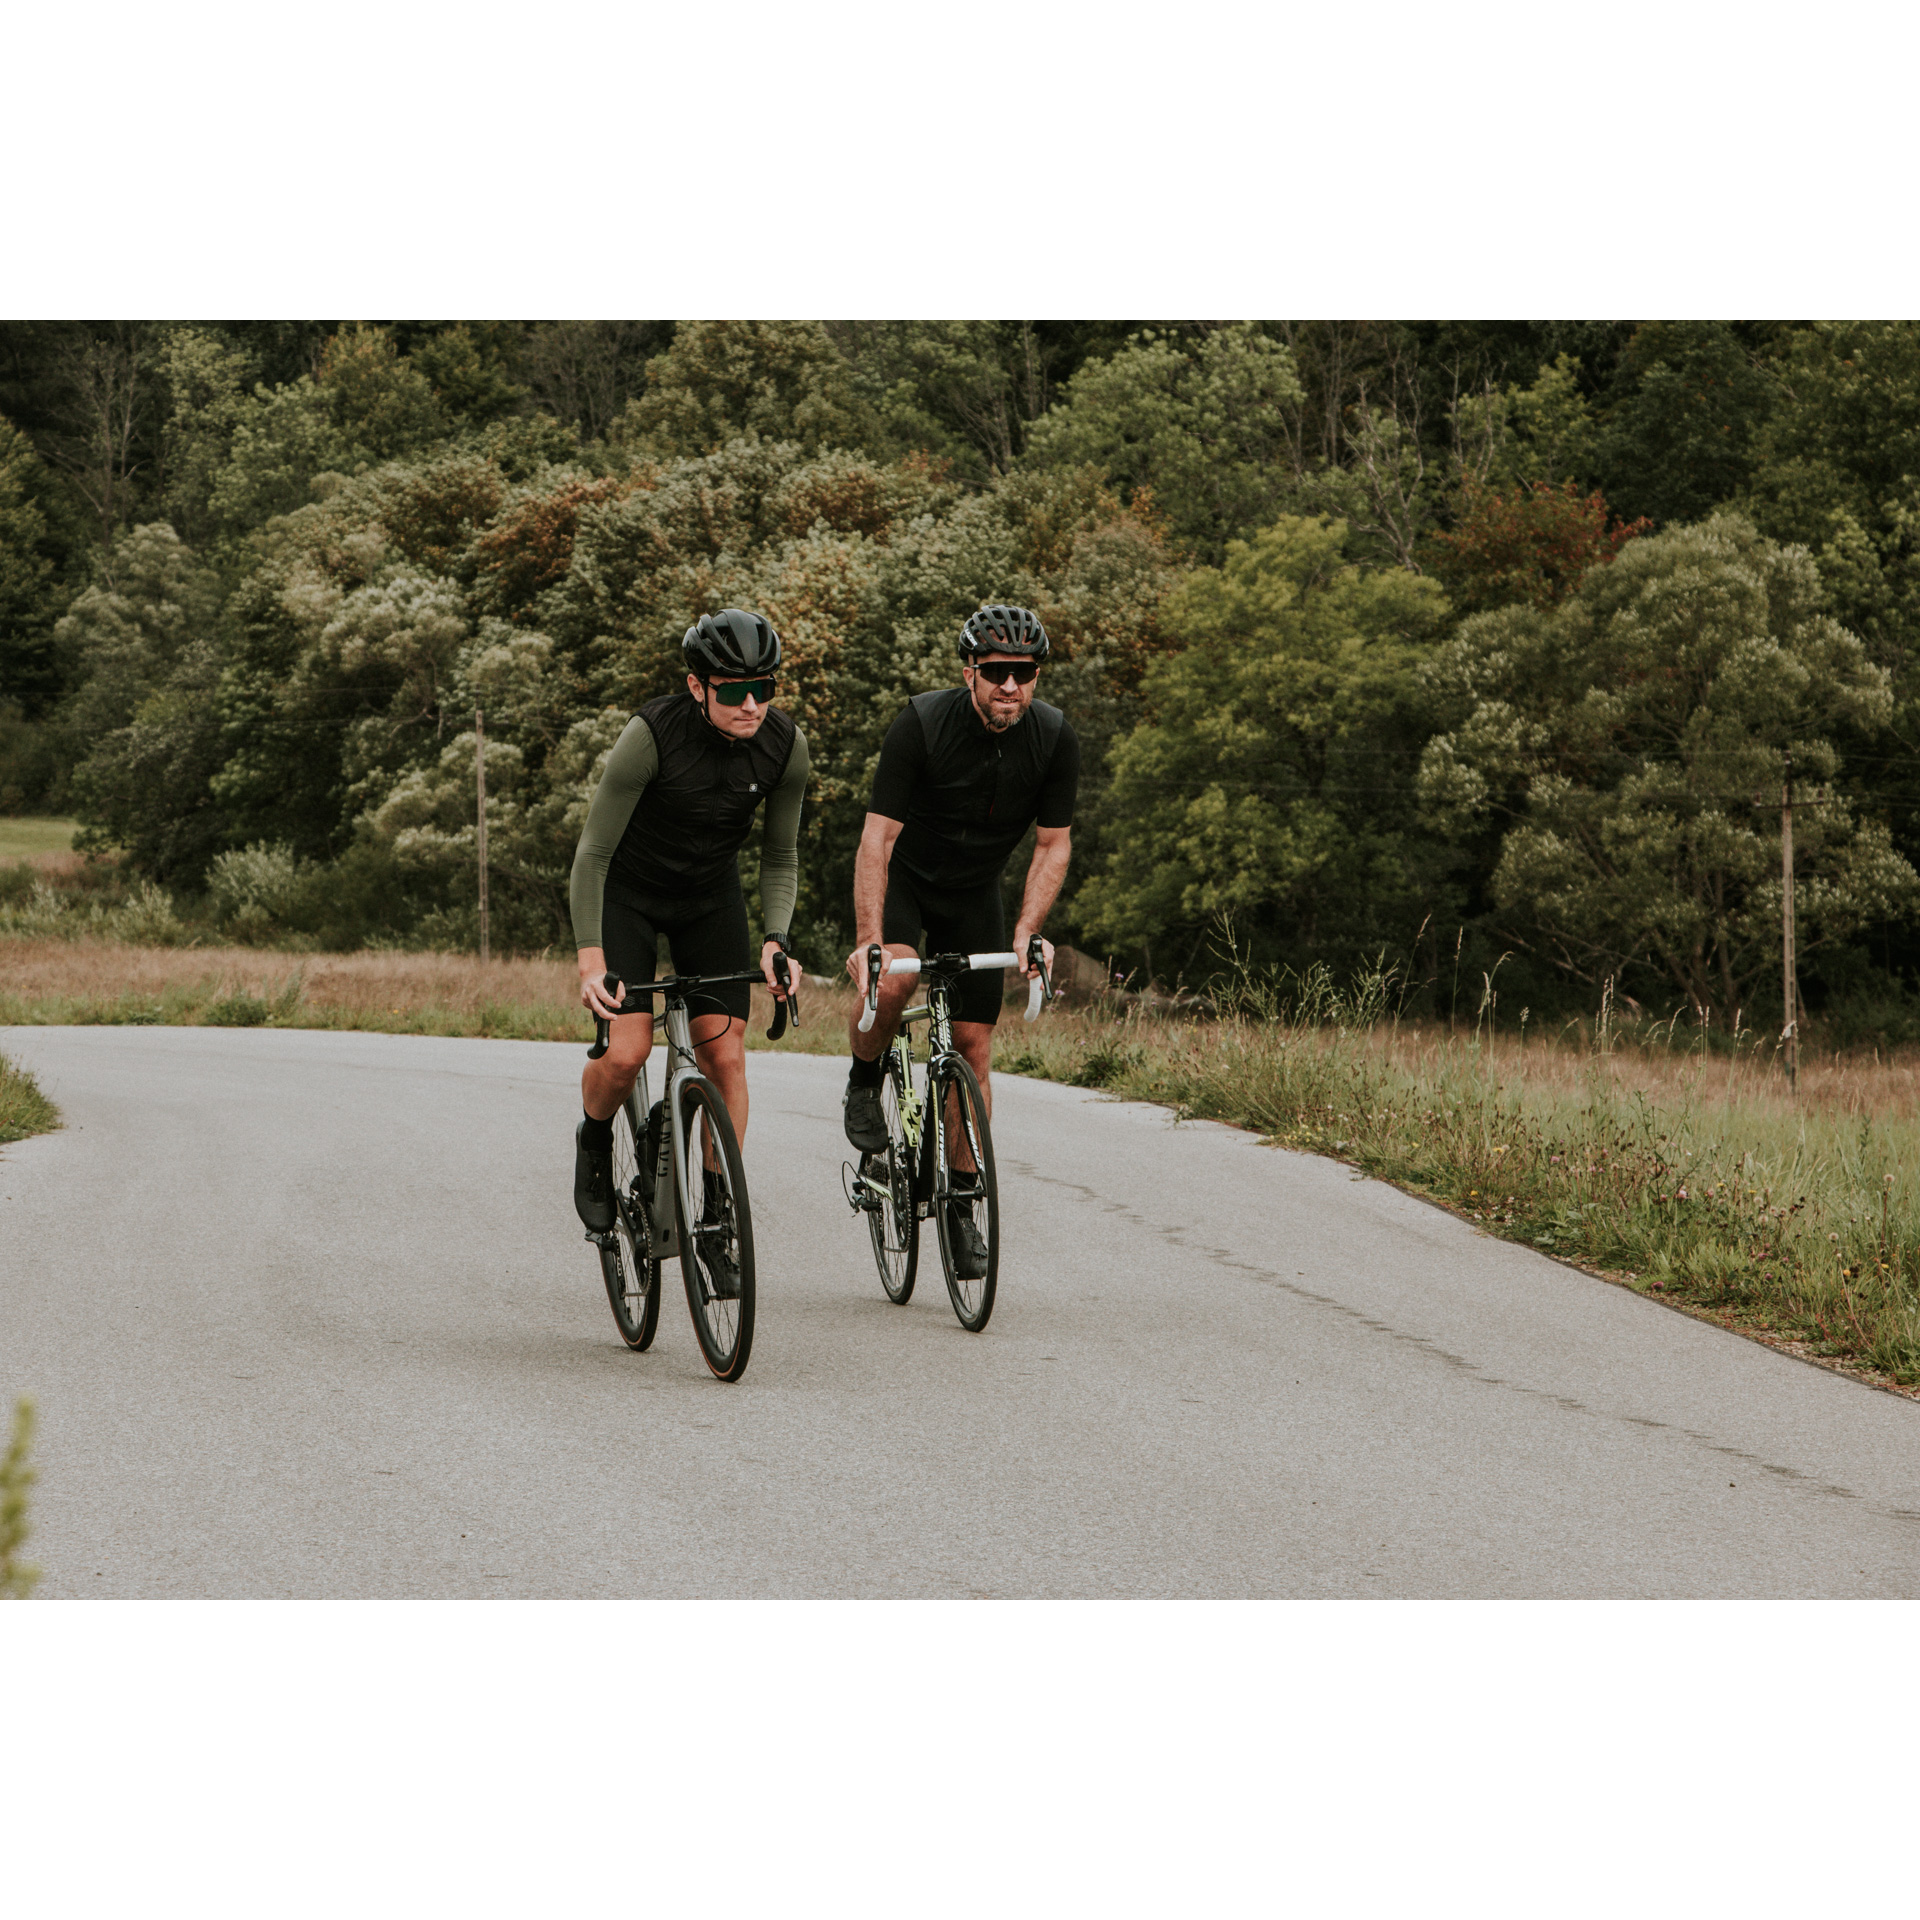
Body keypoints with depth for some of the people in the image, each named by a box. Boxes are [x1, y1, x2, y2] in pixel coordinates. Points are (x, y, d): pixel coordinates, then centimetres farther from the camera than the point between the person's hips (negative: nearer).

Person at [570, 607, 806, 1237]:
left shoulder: (785, 746, -19)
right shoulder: (651, 734, -31)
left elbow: (780, 857, -4)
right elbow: (592, 853, -26)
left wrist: (775, 940, -20)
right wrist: (591, 961, -34)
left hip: (711, 895, 3)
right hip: (627, 892, -3)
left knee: (725, 1055, -8)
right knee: (627, 1051, -17)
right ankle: (594, 1141, 15)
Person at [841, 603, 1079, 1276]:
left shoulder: (1054, 739, -18)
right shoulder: (923, 724, -27)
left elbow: (1054, 844, -9)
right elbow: (877, 837, -28)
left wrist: (1026, 932, -23)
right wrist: (869, 939, -37)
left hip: (974, 893, 3)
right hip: (903, 877, -3)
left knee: (972, 1045, -2)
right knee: (892, 983, -32)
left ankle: (961, 1203, 8)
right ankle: (865, 1081, -1)